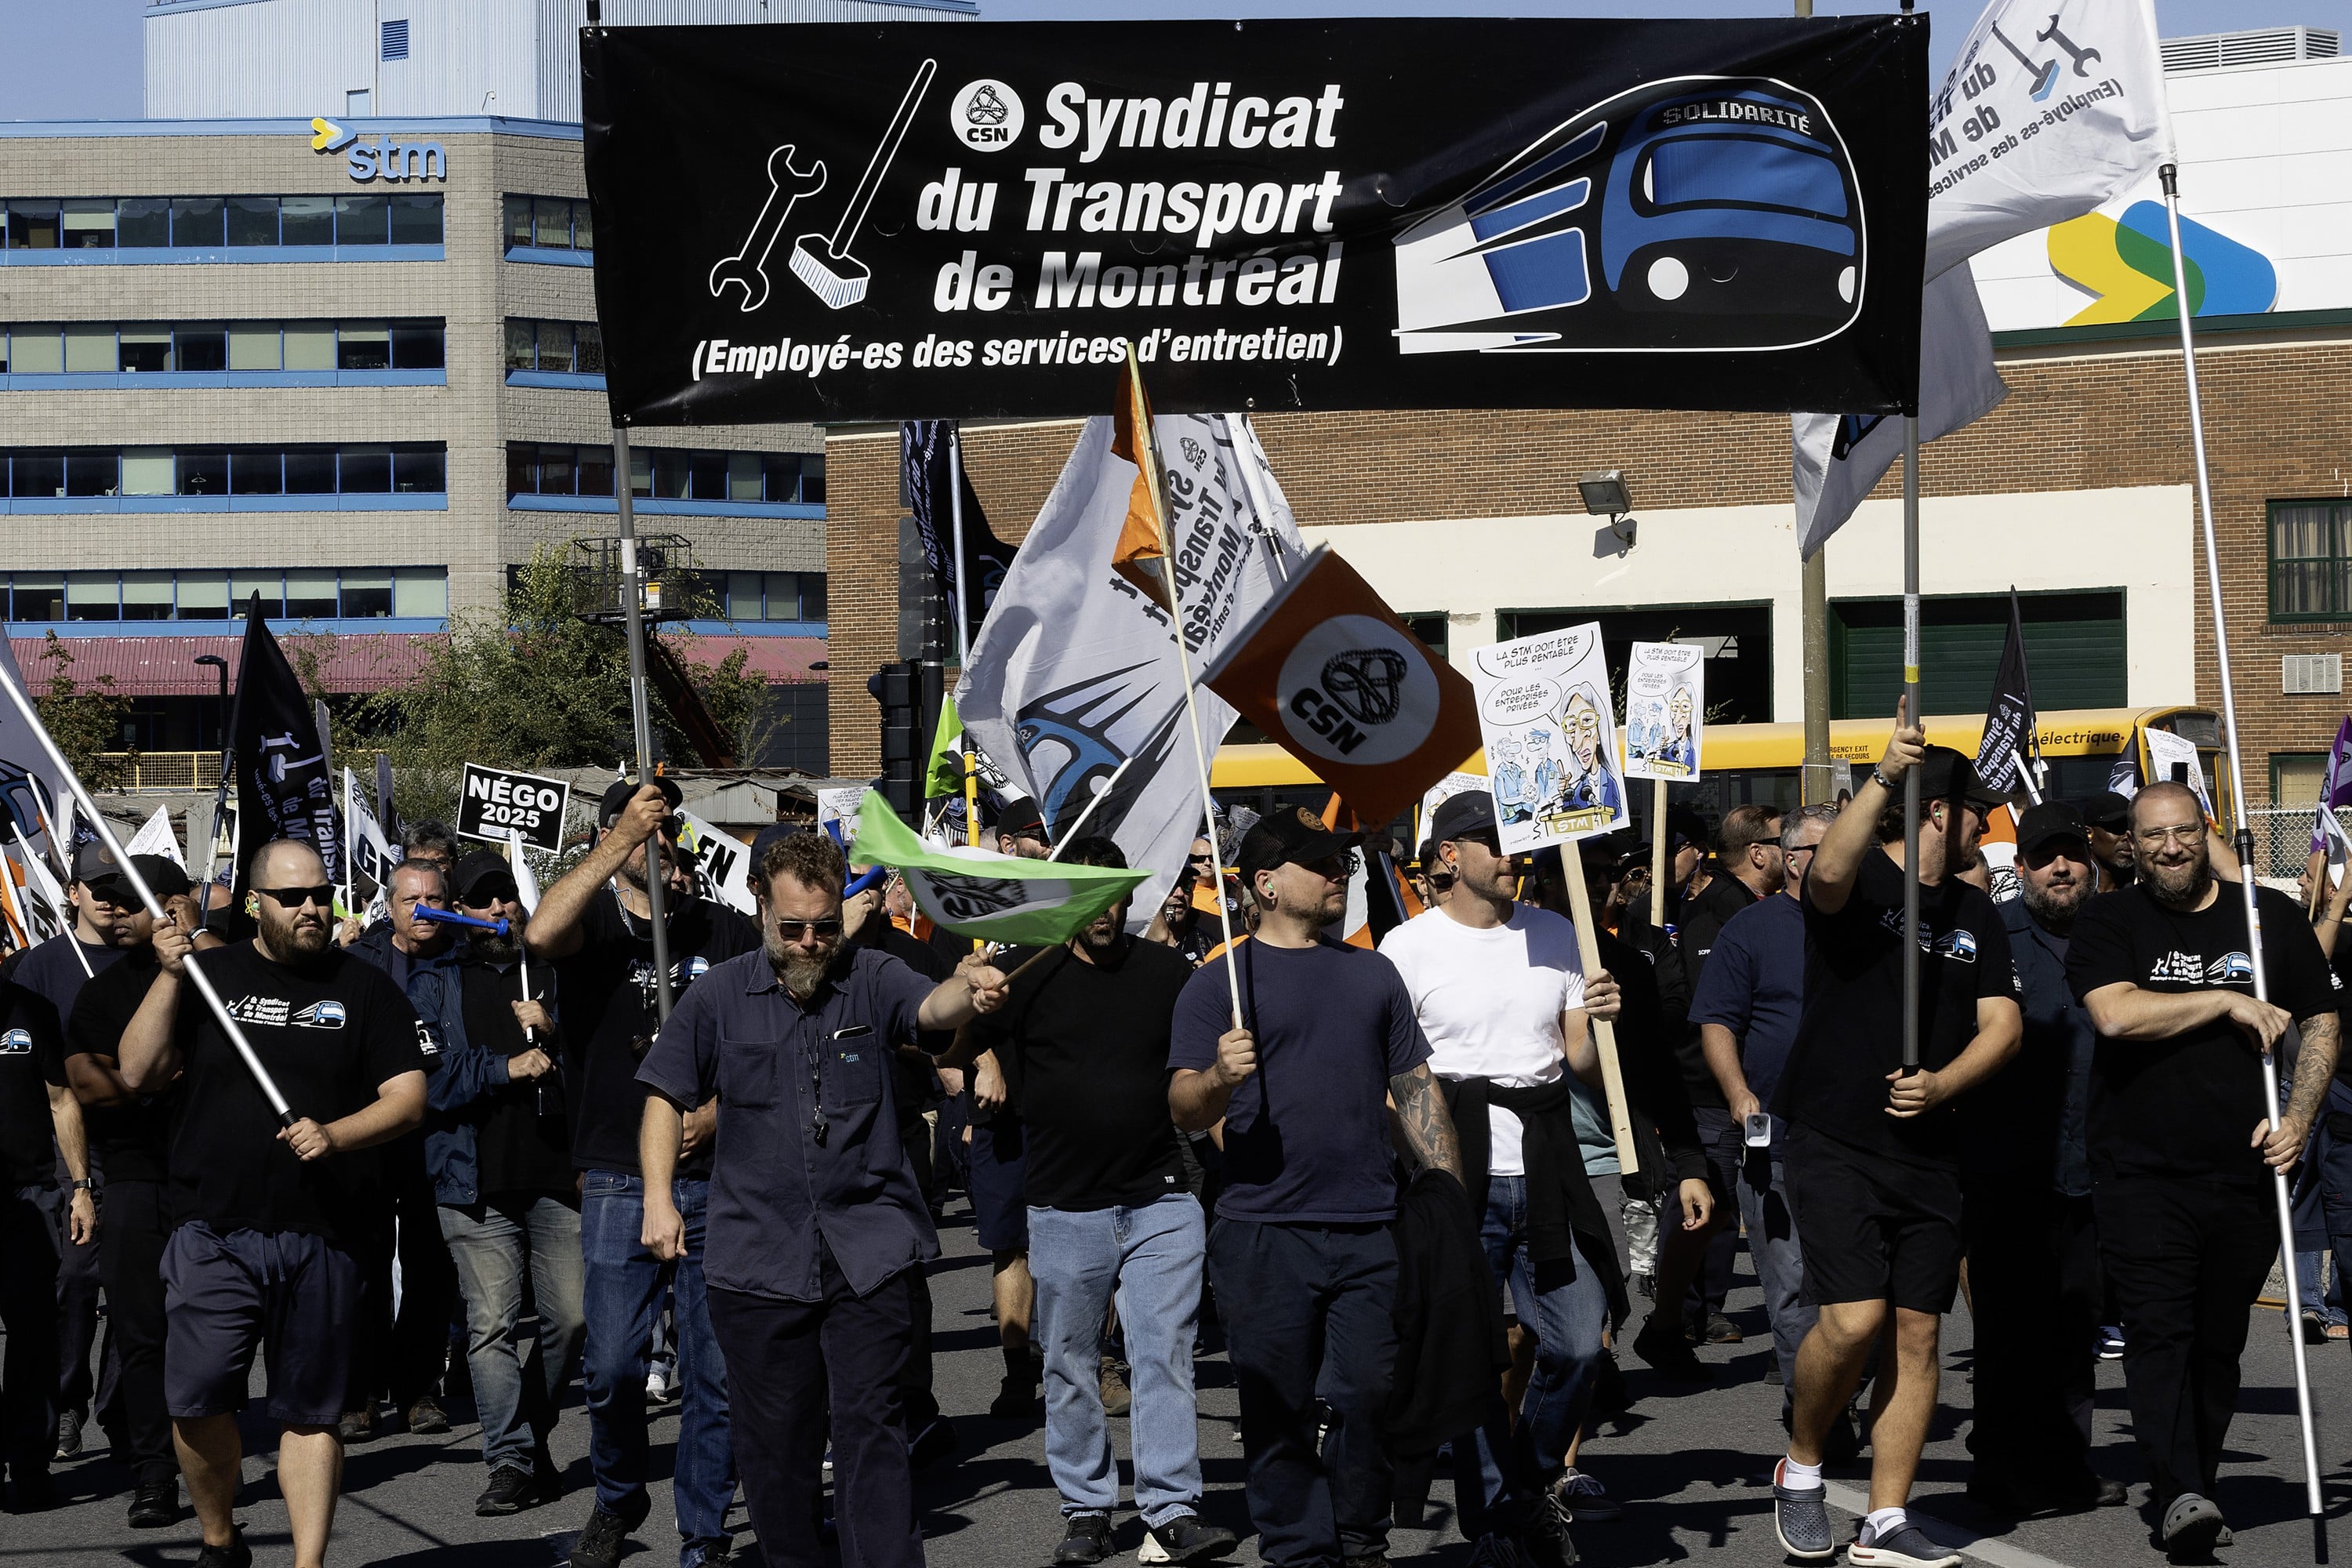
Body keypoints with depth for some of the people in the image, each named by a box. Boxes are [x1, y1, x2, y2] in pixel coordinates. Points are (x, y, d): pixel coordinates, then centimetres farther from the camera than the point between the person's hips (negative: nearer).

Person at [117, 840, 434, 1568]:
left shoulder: (366, 988, 7)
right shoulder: (207, 975, 9)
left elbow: (408, 1098, 2)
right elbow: (138, 1073, 3)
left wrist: (335, 1135, -15)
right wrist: (169, 976, -6)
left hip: (320, 1240, 0)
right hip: (212, 1235, 0)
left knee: (310, 1411, 3)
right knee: (196, 1398, -7)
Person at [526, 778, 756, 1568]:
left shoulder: (725, 929, 9)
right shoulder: (592, 920, 3)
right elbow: (541, 935, -22)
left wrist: (721, 1110, -6)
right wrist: (622, 841, -22)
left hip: (717, 1174, 2)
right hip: (619, 1180, -2)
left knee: (718, 1368, 2)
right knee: (612, 1364, -3)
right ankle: (619, 1501, 23)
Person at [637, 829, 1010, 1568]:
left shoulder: (871, 979, 1)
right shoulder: (719, 995, 4)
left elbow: (931, 1006, -19)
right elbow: (667, 1096, 11)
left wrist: (970, 989, -43)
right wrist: (659, 1199, 1)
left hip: (868, 1250, -1)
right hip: (758, 1254, 2)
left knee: (870, 1424, -5)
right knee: (775, 1440, 9)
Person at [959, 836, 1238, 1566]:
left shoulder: (1169, 971, 6)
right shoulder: (1026, 976, 0)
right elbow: (946, 1051, 0)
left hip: (1161, 1202, 0)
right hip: (1065, 1209, 0)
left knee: (1165, 1356, -5)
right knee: (1070, 1369, 8)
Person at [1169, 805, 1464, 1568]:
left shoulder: (1372, 974, 16)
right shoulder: (1220, 980, 3)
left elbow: (1416, 1089, 18)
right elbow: (1185, 1109, -3)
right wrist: (1219, 1080, -26)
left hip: (1373, 1230, 3)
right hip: (1265, 1232, -3)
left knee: (1371, 1395, 2)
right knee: (1280, 1410, 1)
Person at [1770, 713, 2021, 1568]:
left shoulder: (1975, 916, 15)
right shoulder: (1860, 880, -3)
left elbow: (2000, 1024, 7)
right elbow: (1830, 872, -29)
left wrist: (1941, 1084, -11)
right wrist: (1885, 776, -37)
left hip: (1928, 1154, 6)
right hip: (1835, 1144, -6)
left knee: (1916, 1333, 2)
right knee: (1852, 1319, -16)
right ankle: (1800, 1468, 10)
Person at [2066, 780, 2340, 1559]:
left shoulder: (2271, 916, 9)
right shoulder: (2109, 922, 3)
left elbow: (2321, 1024, 12)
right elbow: (2116, 1014, -14)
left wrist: (2297, 1117, -3)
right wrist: (2227, 1002, -10)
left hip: (2245, 1173, 3)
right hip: (2141, 1174, -2)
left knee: (2219, 1342, 8)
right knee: (2159, 1332, -15)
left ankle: (2194, 1489, 20)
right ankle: (2179, 1496, -23)